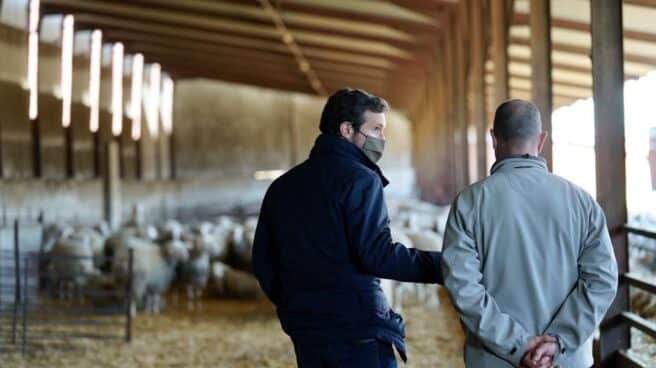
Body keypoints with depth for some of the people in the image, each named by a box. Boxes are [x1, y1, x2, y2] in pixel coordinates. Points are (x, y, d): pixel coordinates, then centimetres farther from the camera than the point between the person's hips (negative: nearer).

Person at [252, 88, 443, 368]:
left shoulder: (283, 185, 12)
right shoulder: (359, 179, -9)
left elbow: (263, 261, 14)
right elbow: (377, 254, -19)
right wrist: (442, 265, -15)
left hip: (305, 333, 7)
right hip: (357, 329, -7)